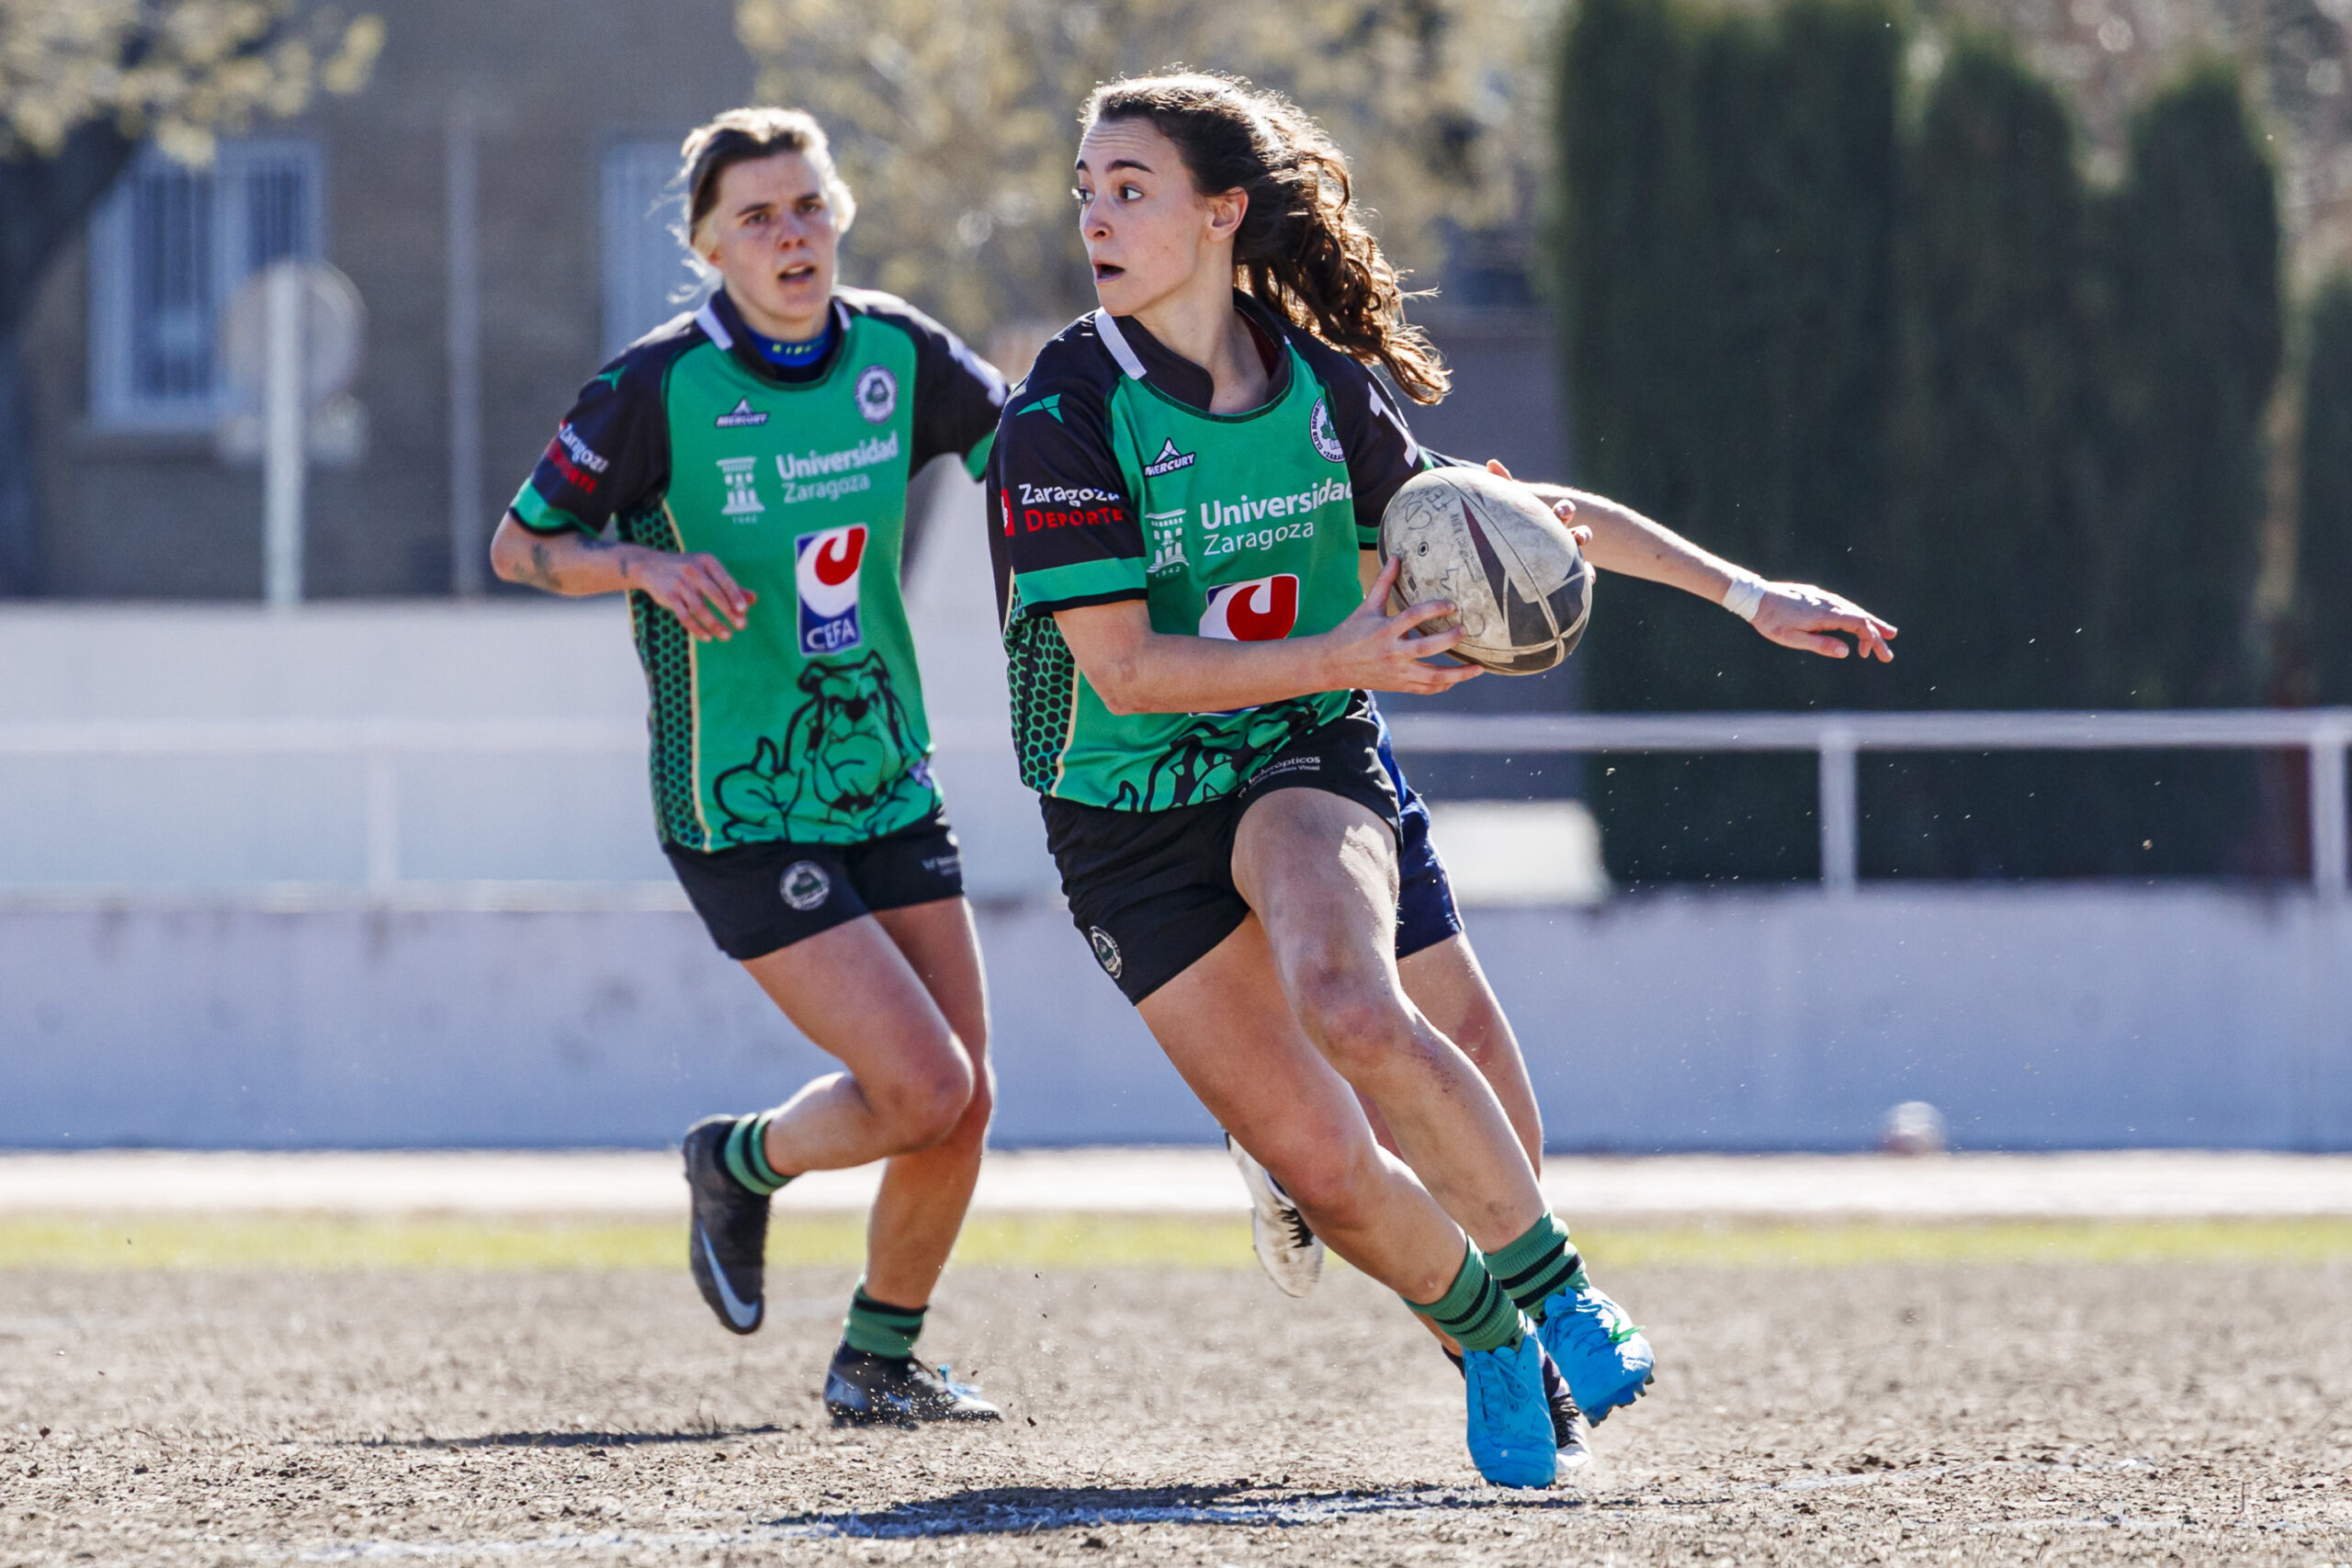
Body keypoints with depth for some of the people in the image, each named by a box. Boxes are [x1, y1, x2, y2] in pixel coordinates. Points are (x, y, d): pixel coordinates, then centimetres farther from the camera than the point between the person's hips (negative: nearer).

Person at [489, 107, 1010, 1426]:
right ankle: (742, 1167, 17)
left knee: (962, 1106, 4)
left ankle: (880, 1360, 26)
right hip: (742, 813, -6)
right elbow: (520, 544, -5)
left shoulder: (895, 352, 0)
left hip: (890, 785, 6)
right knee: (921, 1085, -14)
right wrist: (642, 563, -23)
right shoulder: (661, 385, -13)